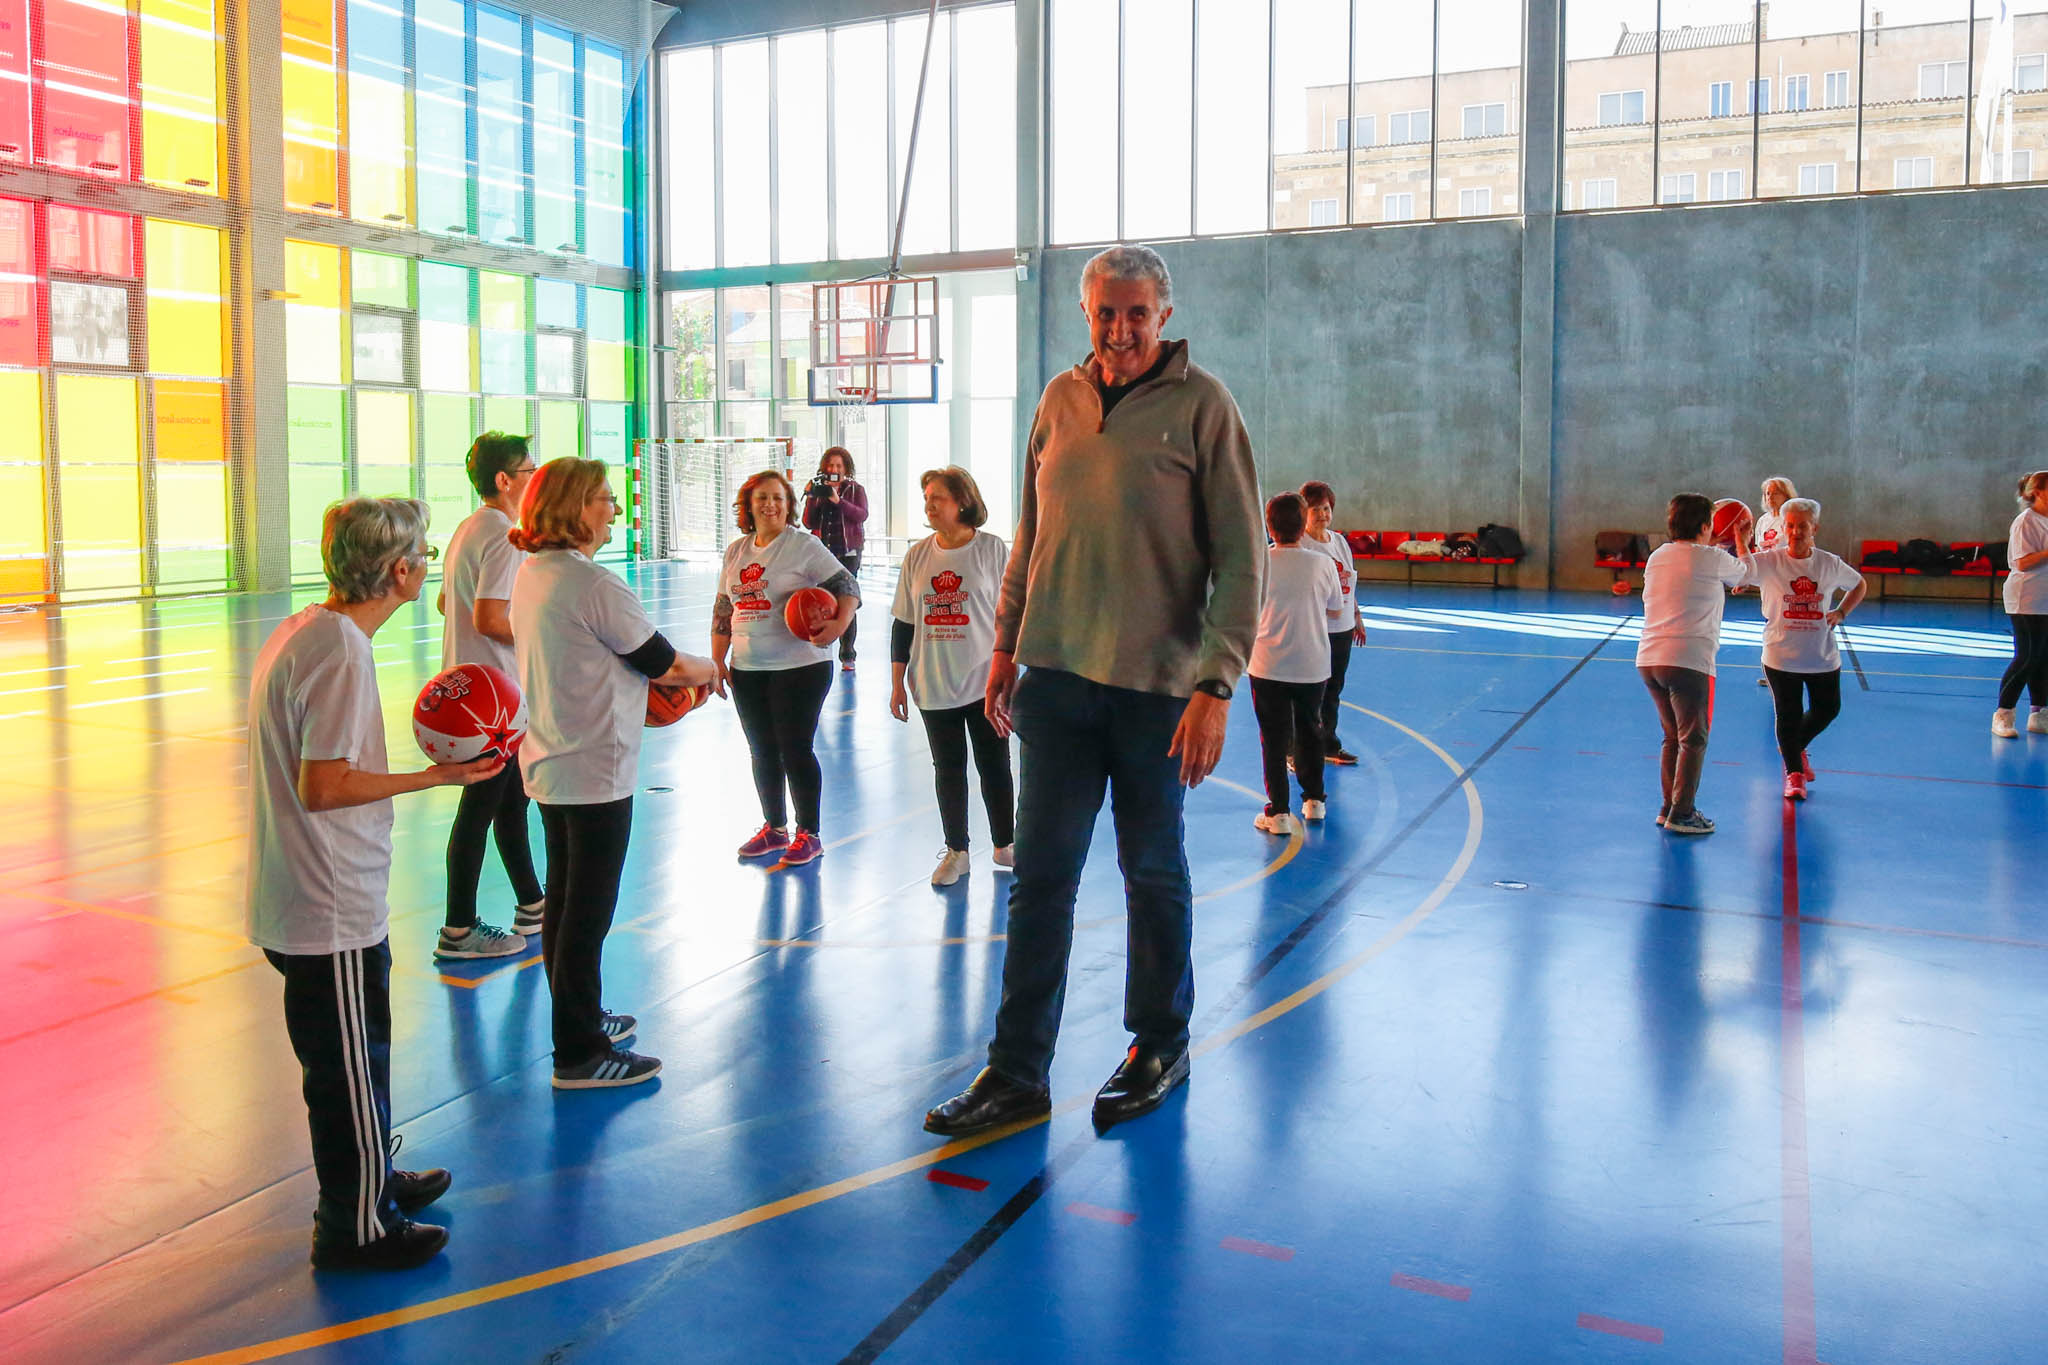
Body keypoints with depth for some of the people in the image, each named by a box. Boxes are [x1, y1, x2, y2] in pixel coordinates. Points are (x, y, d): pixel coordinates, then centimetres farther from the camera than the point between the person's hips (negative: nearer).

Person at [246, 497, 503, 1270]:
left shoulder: (305, 630, 8)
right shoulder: (340, 653, -23)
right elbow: (323, 787, -25)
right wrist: (436, 777, -19)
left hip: (304, 902, 10)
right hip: (332, 914, -10)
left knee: (359, 1056, 25)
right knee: (351, 1069, 5)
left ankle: (371, 1178, 42)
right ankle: (357, 1227, 21)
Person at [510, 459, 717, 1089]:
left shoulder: (531, 575, 8)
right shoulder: (593, 583, -19)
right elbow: (661, 662, -12)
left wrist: (659, 674, 15)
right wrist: (708, 670, 8)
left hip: (550, 763, 9)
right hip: (594, 771, -9)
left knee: (564, 901, 19)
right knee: (588, 912, -1)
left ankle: (579, 1019, 33)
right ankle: (580, 1054, 7)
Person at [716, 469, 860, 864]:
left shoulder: (804, 546, -7)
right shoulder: (735, 552, 11)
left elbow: (848, 586, -12)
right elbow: (723, 609, 17)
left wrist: (839, 624, -29)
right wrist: (718, 660, 13)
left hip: (800, 666, -6)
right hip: (747, 669, 6)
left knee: (795, 750, -3)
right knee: (762, 752, 14)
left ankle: (808, 834, 11)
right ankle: (774, 828, 29)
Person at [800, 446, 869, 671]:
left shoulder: (856, 490, 6)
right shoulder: (818, 488, 10)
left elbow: (862, 515, -12)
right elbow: (808, 523, 4)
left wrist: (838, 501, -22)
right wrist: (811, 499, -10)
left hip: (848, 552, -2)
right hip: (822, 551, 2)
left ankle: (847, 656, -1)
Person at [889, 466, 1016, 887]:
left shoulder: (992, 549, -5)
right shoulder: (918, 556, 3)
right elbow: (903, 624, 8)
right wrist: (897, 683, 7)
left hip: (984, 682, -3)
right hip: (934, 686, 3)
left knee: (994, 766, 6)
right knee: (948, 770, 10)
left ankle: (1005, 845, 24)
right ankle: (956, 852, 22)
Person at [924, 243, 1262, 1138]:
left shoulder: (1201, 407, -6)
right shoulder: (1060, 400, 9)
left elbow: (1240, 559, -8)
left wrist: (1215, 686, -15)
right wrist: (1006, 644, 15)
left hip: (1156, 683, -4)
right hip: (1056, 673, 4)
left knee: (1154, 873, 11)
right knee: (1041, 874, 5)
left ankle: (1159, 1049, 29)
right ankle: (1018, 1071, 14)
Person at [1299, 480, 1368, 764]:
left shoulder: (1340, 541, 13)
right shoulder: (1300, 545, -12)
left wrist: (1357, 615, 22)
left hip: (1342, 628, 7)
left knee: (1333, 690, 16)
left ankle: (1329, 746, 28)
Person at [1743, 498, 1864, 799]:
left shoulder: (1830, 564, -2)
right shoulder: (1768, 562, -11)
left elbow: (1858, 585, 16)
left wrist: (1840, 613, 3)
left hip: (1823, 657, 3)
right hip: (1781, 656, -3)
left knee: (1828, 709, 14)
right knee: (1789, 715, 5)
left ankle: (1796, 748, 43)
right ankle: (1794, 773, 22)